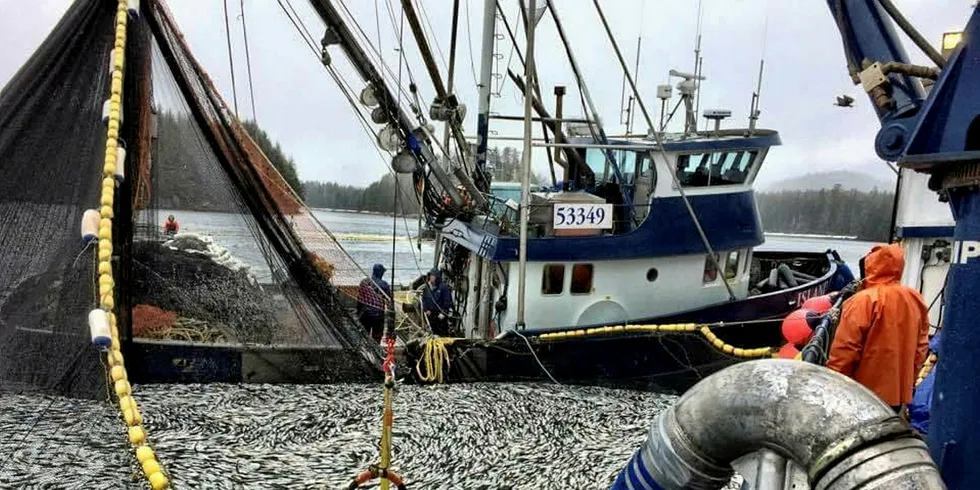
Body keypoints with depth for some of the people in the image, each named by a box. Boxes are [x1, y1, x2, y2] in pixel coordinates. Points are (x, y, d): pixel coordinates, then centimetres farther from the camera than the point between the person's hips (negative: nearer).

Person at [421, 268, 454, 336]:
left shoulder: (443, 287, -12)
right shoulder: (427, 287, 5)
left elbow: (447, 301, -12)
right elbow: (424, 299, 13)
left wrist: (443, 313, -16)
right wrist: (426, 310, -1)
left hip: (441, 315, -5)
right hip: (431, 315, 5)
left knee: (444, 333, -2)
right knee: (434, 332, 14)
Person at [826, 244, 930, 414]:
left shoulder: (864, 300, -18)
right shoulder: (916, 300, 3)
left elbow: (845, 348, -18)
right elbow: (922, 345, 11)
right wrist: (908, 378, 21)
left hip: (864, 393, -6)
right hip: (898, 391, 6)